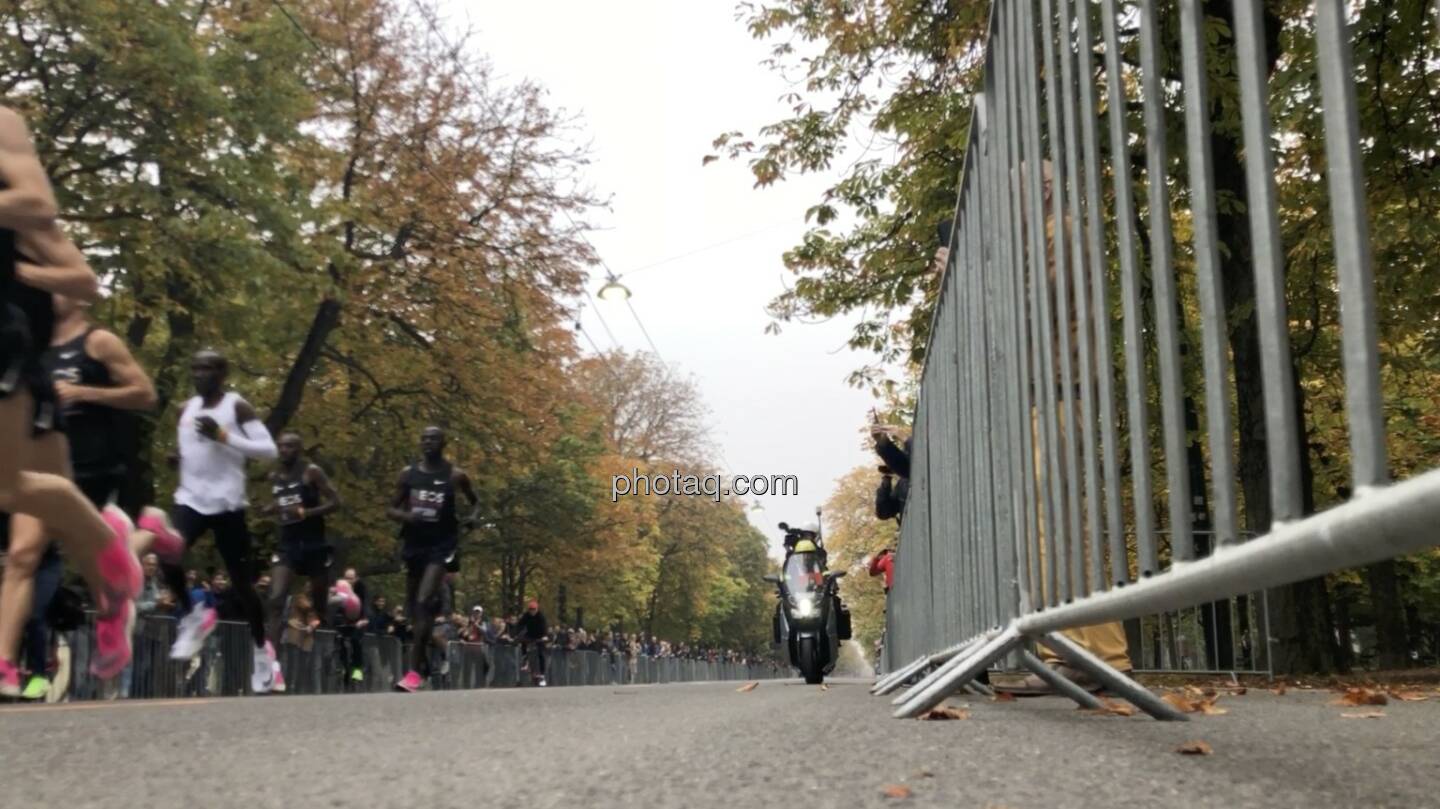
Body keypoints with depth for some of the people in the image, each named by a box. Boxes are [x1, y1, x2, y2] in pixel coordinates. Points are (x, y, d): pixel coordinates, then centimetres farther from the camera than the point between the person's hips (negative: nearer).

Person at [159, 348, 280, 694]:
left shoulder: (237, 406, -7)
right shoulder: (186, 409, 11)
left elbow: (269, 450, -15)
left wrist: (224, 436, -23)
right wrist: (180, 460, 3)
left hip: (227, 503, -4)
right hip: (191, 499, 4)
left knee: (241, 582, 2)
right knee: (168, 555, -24)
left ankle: (262, 649, 21)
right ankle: (193, 615, 1)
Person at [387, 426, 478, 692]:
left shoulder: (455, 475, -2)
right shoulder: (408, 474, 5)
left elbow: (475, 501, 14)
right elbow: (391, 509, 9)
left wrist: (473, 517, -8)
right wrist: (405, 516, -14)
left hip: (441, 545, -5)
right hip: (414, 543, 5)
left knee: (424, 603, -18)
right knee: (413, 604, 12)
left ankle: (414, 671, -20)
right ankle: (423, 655, 33)